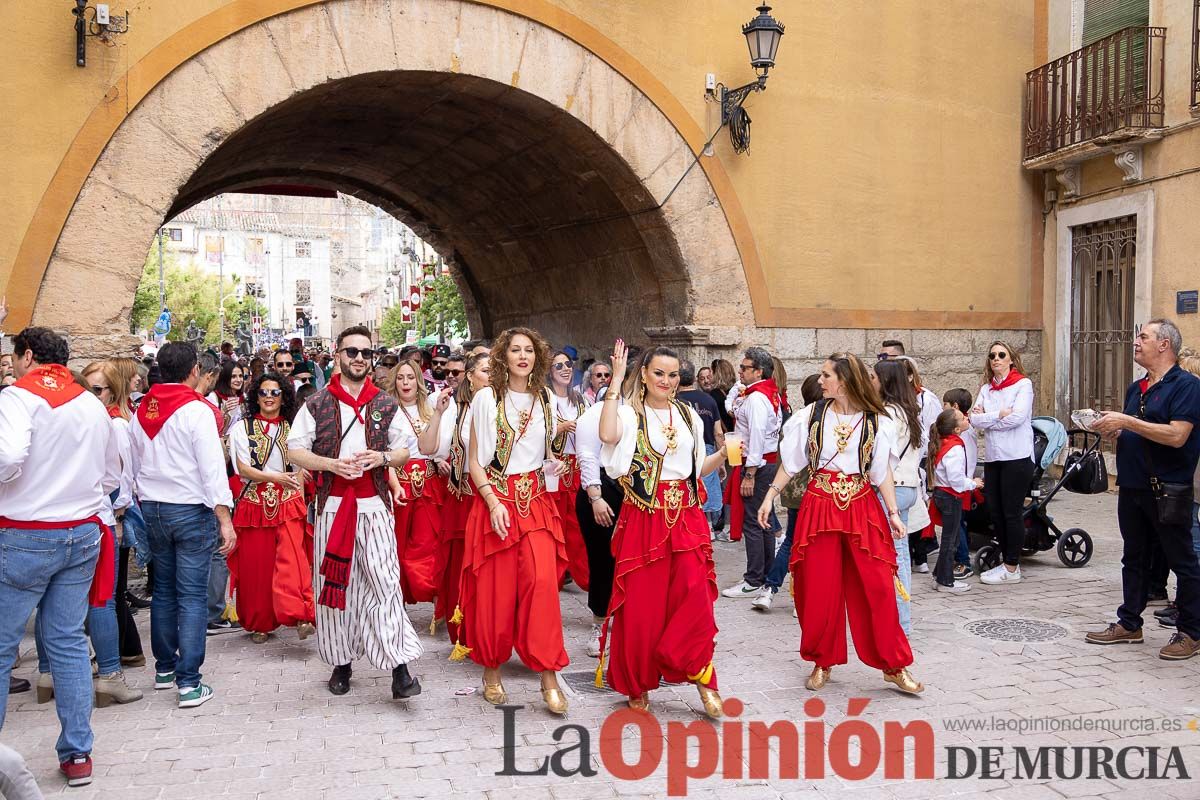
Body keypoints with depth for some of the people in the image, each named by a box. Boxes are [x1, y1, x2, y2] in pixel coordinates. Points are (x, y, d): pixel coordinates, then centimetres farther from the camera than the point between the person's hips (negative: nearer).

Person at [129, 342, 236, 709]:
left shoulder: (141, 411, 7)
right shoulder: (197, 410, -13)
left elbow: (135, 466, 13)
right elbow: (212, 468, -18)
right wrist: (225, 519, -17)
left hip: (152, 509, 6)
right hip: (192, 510, -6)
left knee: (163, 589, 17)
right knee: (192, 596, -4)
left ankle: (165, 667, 28)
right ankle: (189, 683, -5)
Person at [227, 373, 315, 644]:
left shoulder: (292, 430, 11)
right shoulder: (242, 428, 5)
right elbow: (242, 468, -6)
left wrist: (301, 504, 6)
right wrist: (274, 477, -20)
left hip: (288, 505, 0)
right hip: (254, 505, 0)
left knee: (292, 559, -16)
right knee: (255, 566, 4)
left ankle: (300, 617, -23)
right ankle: (259, 623, 17)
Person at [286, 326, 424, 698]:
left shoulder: (386, 405, 8)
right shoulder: (318, 403, 3)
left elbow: (404, 451, 13)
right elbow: (295, 450, 2)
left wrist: (382, 458, -9)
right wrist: (332, 464, -13)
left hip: (374, 504, 0)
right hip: (332, 505, 0)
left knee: (385, 581, -7)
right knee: (334, 582, 6)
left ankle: (399, 667, -7)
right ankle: (342, 661, 21)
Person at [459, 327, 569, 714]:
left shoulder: (545, 400, 10)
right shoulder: (486, 398, -1)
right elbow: (474, 460, -2)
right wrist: (494, 502, -13)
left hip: (536, 499, 2)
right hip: (495, 497, -2)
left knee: (543, 581, -13)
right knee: (495, 590, 1)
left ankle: (548, 676, -7)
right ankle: (491, 671, 19)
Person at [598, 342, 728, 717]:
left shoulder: (688, 416, 14)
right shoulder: (630, 414, -2)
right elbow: (608, 435, -27)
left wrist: (724, 454, 3)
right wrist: (615, 381, -22)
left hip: (686, 517, 3)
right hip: (643, 518, -3)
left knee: (694, 595, -8)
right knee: (640, 603, 1)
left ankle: (701, 676, 8)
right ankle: (637, 682, 19)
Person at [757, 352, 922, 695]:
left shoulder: (877, 422, 0)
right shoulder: (811, 415, 2)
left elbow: (883, 472, 4)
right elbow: (791, 462, 7)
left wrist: (893, 513, -1)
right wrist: (770, 496, 4)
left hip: (862, 508, -1)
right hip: (819, 506, 1)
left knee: (877, 587, -2)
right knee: (818, 589, 4)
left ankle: (893, 665, 11)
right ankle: (822, 661, 21)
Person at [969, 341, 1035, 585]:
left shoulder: (1023, 384, -3)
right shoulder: (986, 389, 12)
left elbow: (1017, 417, -16)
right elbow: (975, 420, 0)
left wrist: (986, 418, -6)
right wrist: (999, 414, -12)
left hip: (1017, 457, -6)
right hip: (993, 457, 6)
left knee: (1012, 513, 0)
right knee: (995, 512, 9)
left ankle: (1012, 568, 9)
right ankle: (1008, 562, 23)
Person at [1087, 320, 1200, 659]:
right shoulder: (1136, 388, 15)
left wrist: (1126, 422, -22)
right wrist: (1112, 431, 0)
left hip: (1170, 491, -8)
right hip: (1132, 487, 8)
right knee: (1134, 558, 15)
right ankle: (1129, 624, 24)